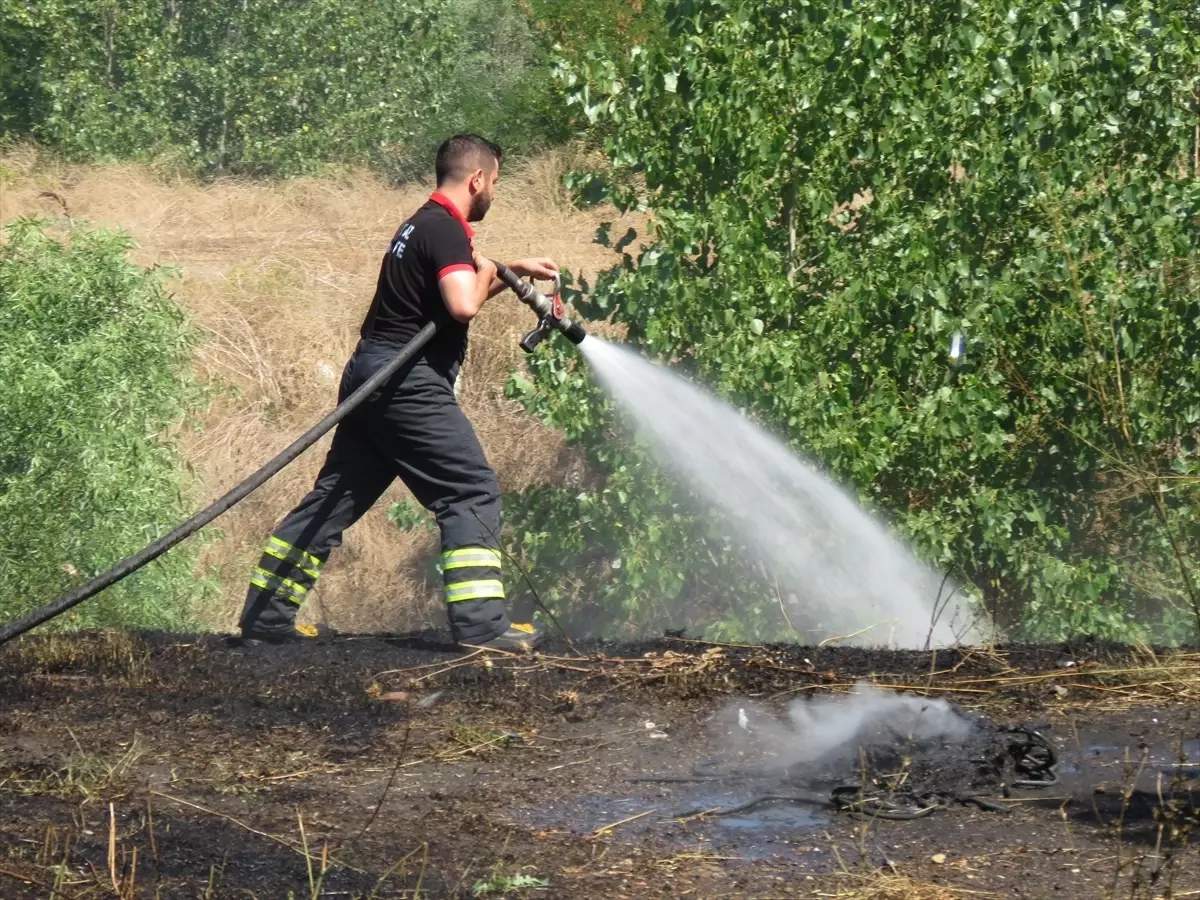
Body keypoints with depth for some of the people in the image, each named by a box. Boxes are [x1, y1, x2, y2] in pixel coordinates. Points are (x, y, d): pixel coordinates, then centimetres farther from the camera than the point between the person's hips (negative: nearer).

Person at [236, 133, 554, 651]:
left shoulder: (423, 225, 21)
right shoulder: (447, 230, -11)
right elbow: (463, 306, -25)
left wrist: (513, 271, 33)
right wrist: (486, 275, -5)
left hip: (370, 375, 10)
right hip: (408, 381, -10)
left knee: (338, 496, 12)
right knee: (472, 493, -7)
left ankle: (267, 614, 14)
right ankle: (481, 624, -12)